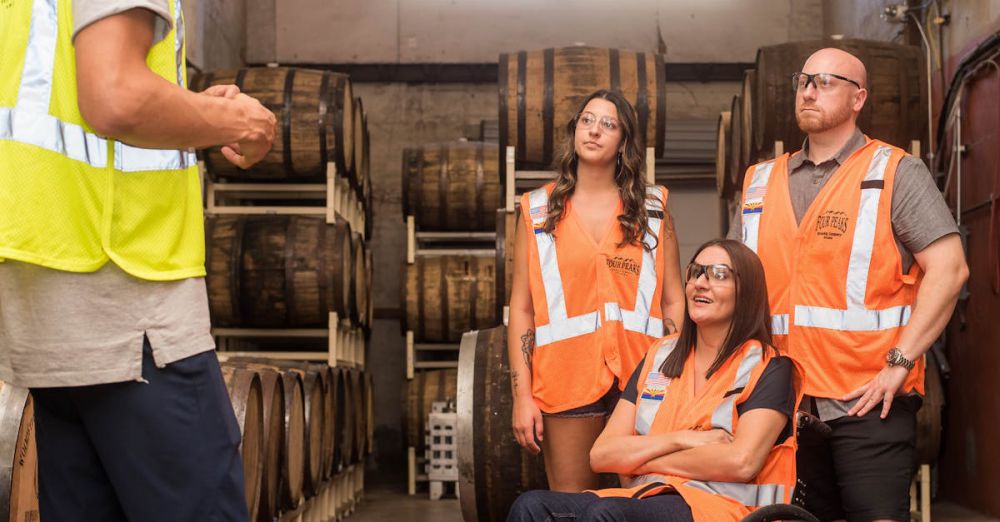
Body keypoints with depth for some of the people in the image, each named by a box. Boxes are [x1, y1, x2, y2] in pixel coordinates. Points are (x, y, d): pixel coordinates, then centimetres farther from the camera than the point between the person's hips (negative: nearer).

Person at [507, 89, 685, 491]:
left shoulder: (652, 208, 11)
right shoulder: (539, 210, 9)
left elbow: (673, 301, 8)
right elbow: (521, 308, 5)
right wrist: (522, 396, -2)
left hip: (640, 378, 1)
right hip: (566, 379, 0)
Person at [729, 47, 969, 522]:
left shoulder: (895, 172, -1)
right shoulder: (761, 182, 13)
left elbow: (948, 269, -10)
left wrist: (899, 362, -16)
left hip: (869, 402, -5)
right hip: (784, 404, 5)